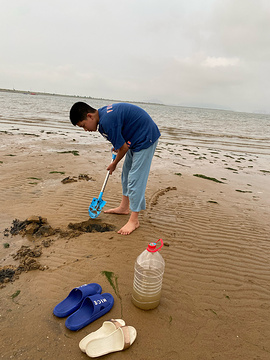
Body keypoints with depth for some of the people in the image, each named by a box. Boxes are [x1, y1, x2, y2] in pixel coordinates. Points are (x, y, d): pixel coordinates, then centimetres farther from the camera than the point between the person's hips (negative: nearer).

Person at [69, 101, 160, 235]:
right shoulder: (103, 113, 3)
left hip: (145, 138, -11)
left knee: (135, 178, -11)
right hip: (136, 138, 11)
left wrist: (114, 164, -3)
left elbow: (124, 148, -19)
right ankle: (124, 207, 31)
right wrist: (117, 147, 9)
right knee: (126, 173, 16)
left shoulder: (107, 121, -27)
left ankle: (134, 220, -2)